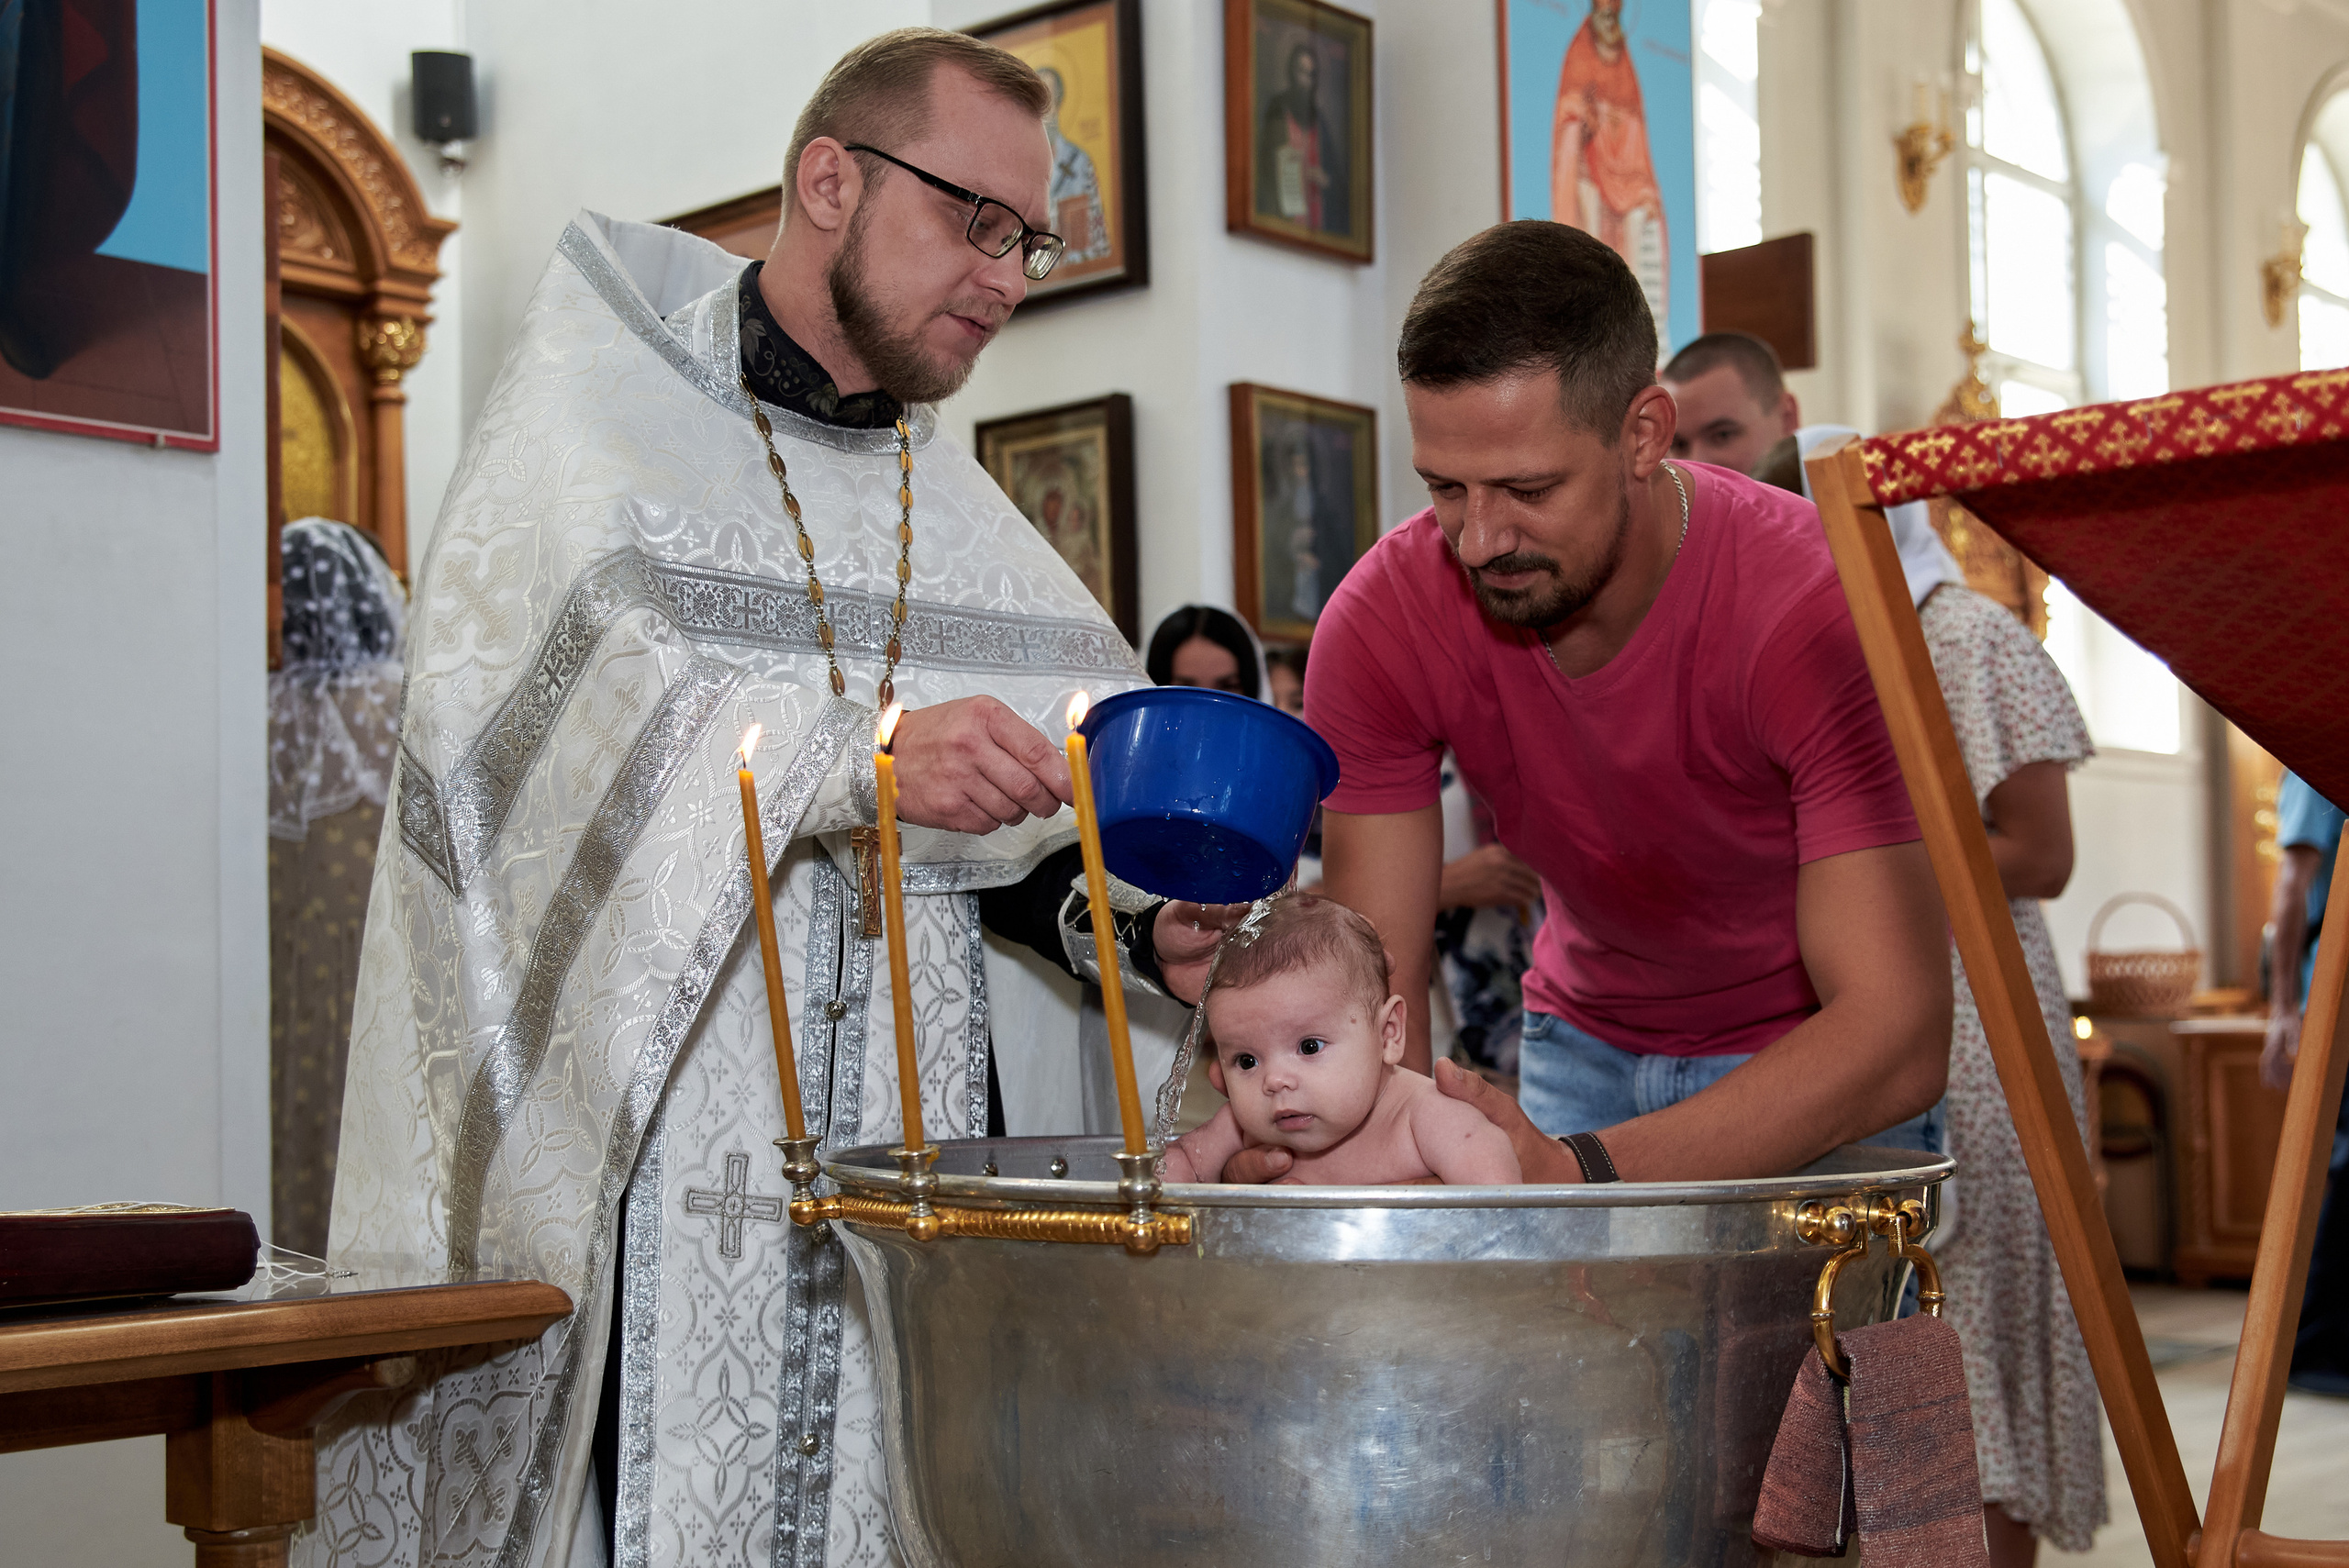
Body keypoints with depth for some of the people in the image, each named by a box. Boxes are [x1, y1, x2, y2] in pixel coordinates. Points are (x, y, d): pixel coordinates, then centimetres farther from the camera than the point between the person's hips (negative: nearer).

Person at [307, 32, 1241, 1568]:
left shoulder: (956, 509, 17)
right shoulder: (599, 417, 2)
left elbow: (1019, 850, 10)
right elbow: (531, 709, -17)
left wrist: (1135, 923, -11)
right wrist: (861, 754, -26)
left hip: (917, 1134, 5)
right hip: (655, 1141, -4)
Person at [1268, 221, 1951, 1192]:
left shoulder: (1811, 605, -30)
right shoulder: (1379, 621, -19)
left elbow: (1898, 1037, -36)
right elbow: (1375, 993, -17)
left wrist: (1580, 1174, -48)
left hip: (1822, 1073, -2)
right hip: (1586, 1047, 3)